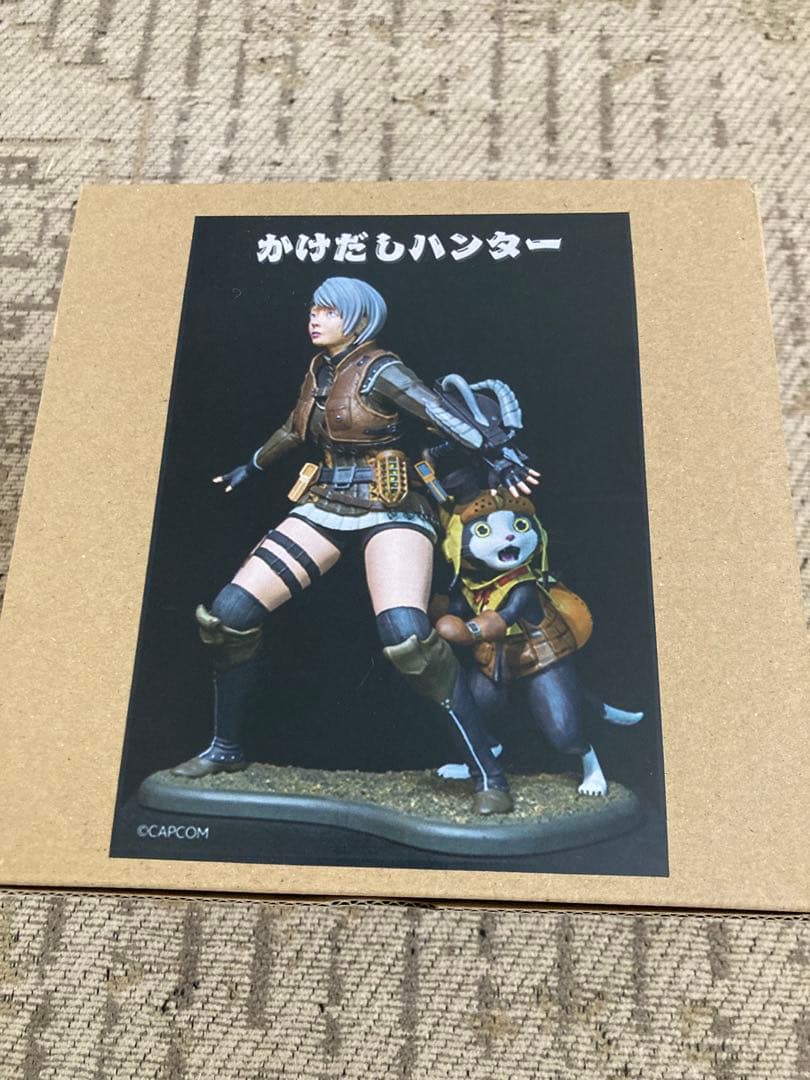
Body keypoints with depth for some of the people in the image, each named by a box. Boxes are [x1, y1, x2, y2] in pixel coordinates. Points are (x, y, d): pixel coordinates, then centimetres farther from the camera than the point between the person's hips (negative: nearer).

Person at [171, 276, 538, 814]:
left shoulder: (378, 370, -8)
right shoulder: (318, 370, 14)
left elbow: (442, 415, -21)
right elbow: (293, 429, 31)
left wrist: (499, 457, -36)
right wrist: (250, 468, 45)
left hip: (391, 510, -7)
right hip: (326, 505, 7)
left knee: (408, 636, -31)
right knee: (227, 614, -2)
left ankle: (489, 775, -18)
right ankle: (227, 747, 18)